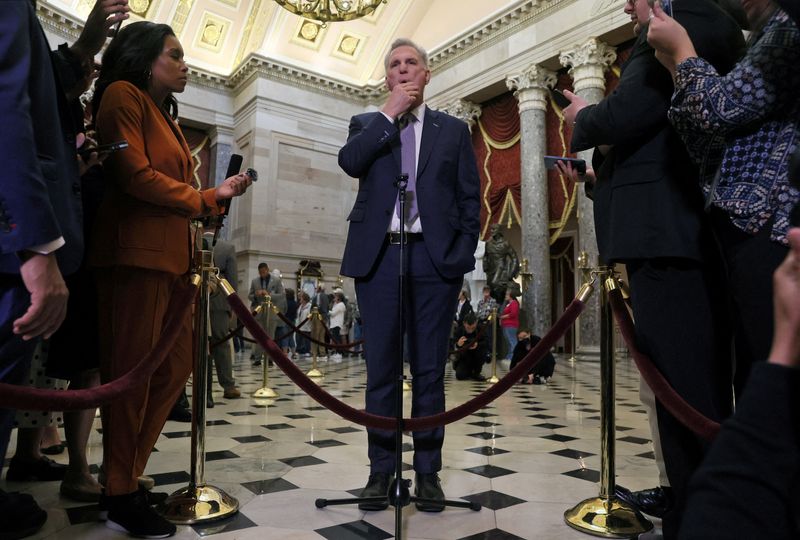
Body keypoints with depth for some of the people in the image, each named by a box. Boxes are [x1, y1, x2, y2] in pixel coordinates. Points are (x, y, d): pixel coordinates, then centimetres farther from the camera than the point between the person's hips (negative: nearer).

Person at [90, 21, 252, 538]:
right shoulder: (123, 96, 0)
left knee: (176, 367, 8)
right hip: (136, 254, -9)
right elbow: (134, 174, -12)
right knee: (131, 373, -4)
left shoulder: (165, 115, 25)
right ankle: (120, 496, 9)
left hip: (172, 257, 9)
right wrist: (205, 199, -2)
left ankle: (125, 474, 20)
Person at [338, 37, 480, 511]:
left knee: (430, 370, 4)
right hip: (378, 257, 1)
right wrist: (391, 112, -3)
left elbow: (470, 198, 9)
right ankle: (381, 469, 15)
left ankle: (428, 471, 15)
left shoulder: (453, 130, 15)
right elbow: (350, 162, -6)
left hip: (435, 258, 0)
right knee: (381, 369, 4)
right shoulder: (368, 124, 16)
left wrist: (462, 255, -2)